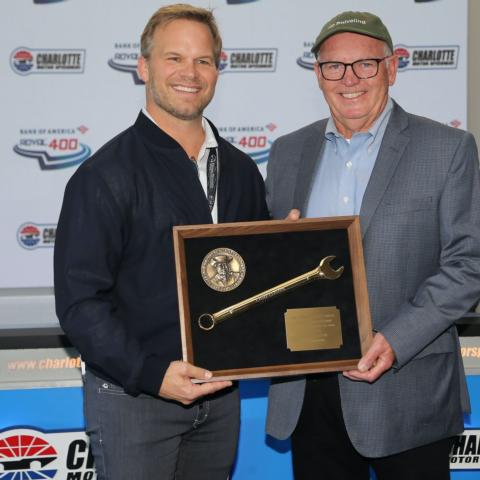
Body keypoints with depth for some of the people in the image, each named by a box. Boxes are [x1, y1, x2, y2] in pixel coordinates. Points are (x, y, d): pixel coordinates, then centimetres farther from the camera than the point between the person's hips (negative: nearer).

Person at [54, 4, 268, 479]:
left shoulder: (239, 170, 7)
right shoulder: (106, 175, -11)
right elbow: (79, 301, -15)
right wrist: (152, 375, -23)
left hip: (220, 393, 6)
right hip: (132, 395, -5)